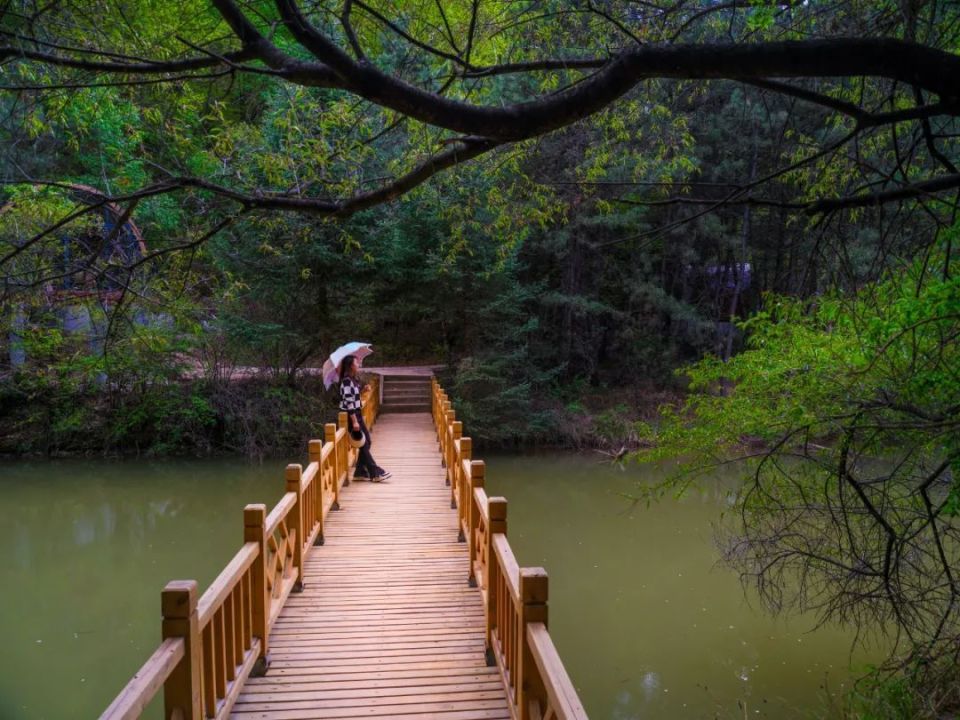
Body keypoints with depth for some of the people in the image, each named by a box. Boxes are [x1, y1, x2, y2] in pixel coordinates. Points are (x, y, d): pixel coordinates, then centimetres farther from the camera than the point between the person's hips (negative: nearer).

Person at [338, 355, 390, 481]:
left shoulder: (353, 380, 11)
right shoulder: (347, 381, -18)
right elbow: (349, 402, -23)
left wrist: (362, 388, 8)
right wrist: (354, 421, -24)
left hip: (357, 414, 10)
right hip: (352, 416, -10)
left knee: (366, 442, 10)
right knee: (363, 444, -5)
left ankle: (360, 472, 16)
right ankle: (375, 473, -1)